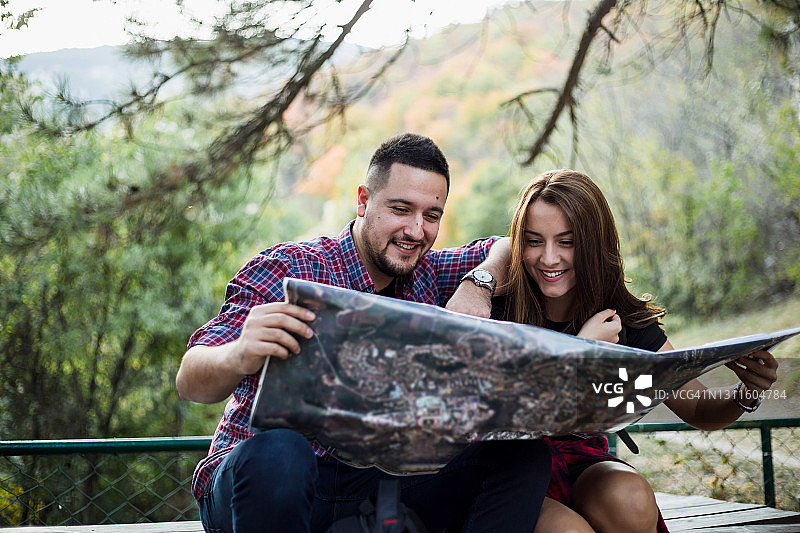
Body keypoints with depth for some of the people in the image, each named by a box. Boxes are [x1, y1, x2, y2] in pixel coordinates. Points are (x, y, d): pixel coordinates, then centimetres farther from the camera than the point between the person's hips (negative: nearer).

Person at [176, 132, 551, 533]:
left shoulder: (424, 275, 8)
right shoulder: (286, 271, -9)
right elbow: (190, 383, -17)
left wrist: (478, 283, -7)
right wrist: (239, 358, -43)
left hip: (372, 485, 5)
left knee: (523, 451, -10)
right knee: (275, 453, -40)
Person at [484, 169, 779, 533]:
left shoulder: (623, 322, -3)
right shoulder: (496, 310, -12)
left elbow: (700, 410, 1)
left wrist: (747, 392, -22)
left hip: (586, 464, 4)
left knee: (629, 497, -30)